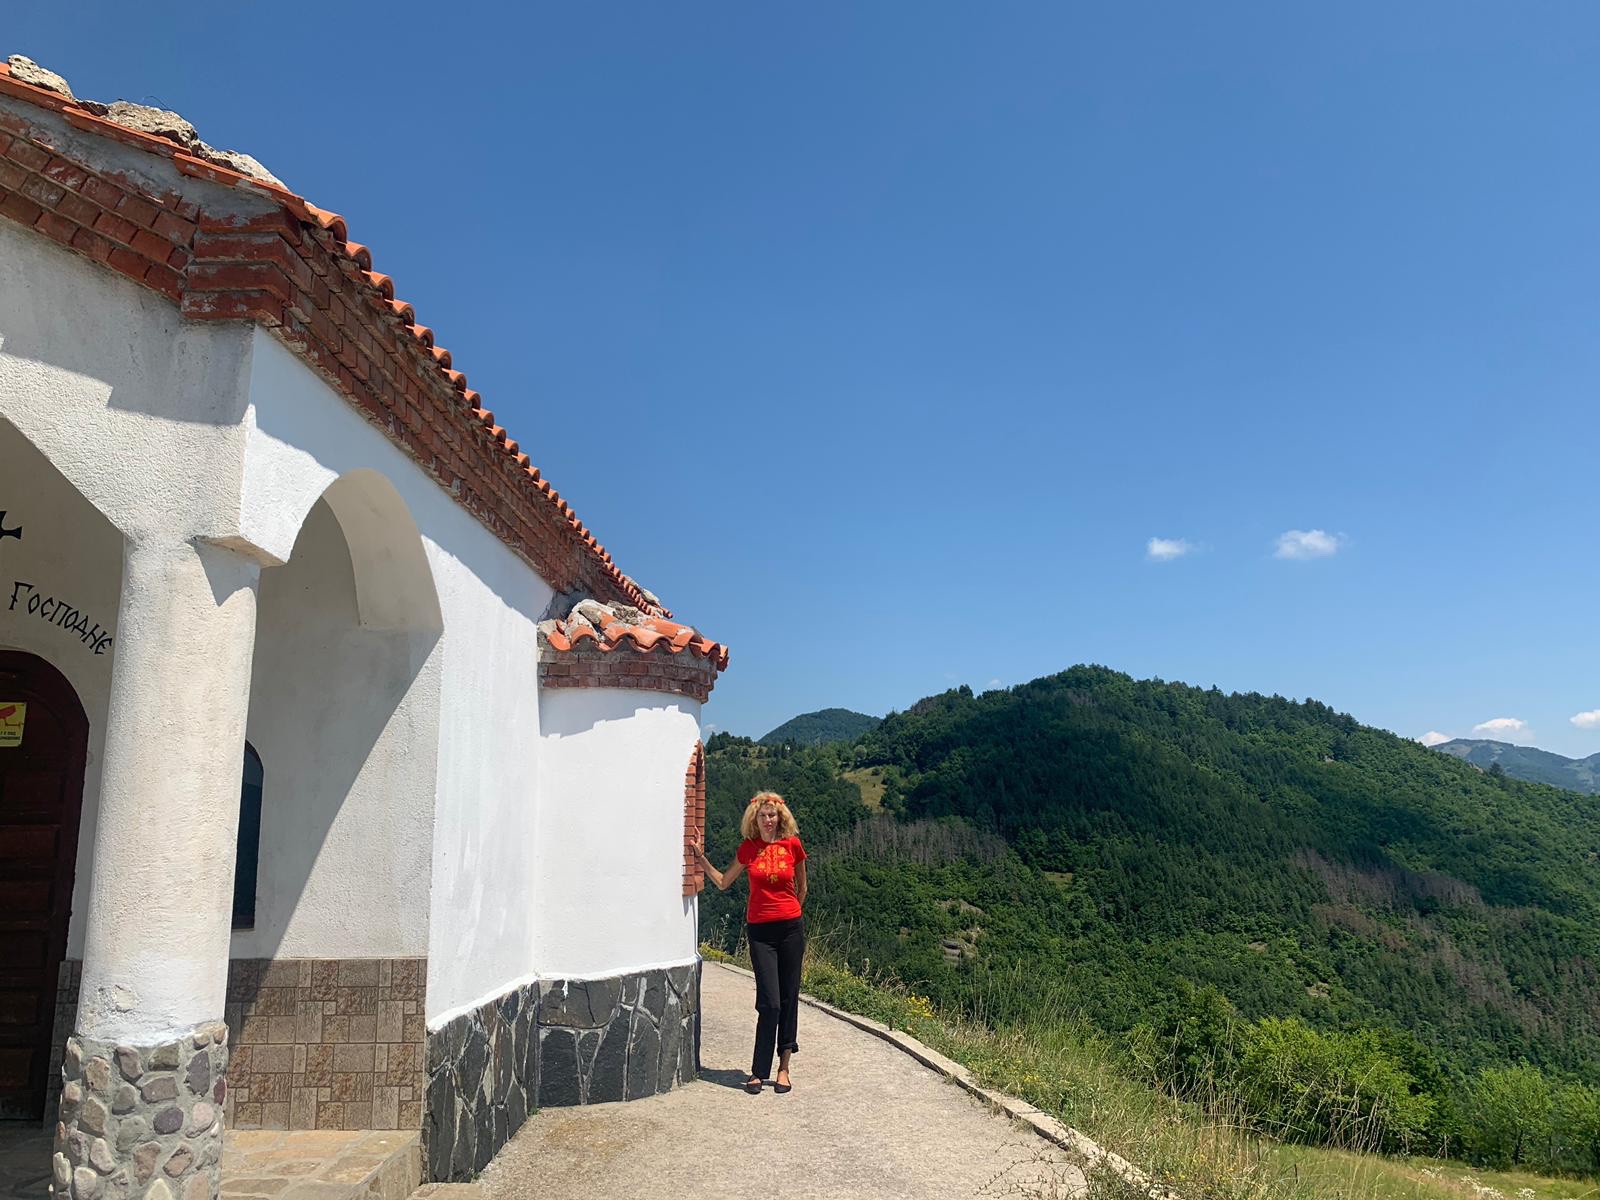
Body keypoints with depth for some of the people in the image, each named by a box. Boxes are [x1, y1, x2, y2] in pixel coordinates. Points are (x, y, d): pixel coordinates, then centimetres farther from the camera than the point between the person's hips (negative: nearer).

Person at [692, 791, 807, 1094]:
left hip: (791, 927, 1)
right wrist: (701, 857, 3)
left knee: (788, 999, 6)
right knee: (770, 1002, -6)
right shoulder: (748, 848, 2)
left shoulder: (793, 845, -1)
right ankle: (759, 1072, 4)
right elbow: (722, 883, 12)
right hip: (760, 930, -1)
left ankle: (783, 1067, 17)